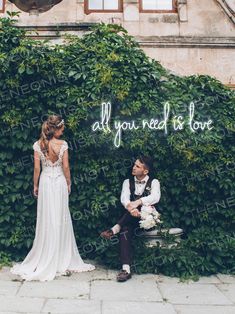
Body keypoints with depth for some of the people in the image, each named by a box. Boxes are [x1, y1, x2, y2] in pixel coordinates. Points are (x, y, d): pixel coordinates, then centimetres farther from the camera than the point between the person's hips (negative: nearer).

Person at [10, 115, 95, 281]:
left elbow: (37, 168, -2)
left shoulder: (38, 144, -4)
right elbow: (66, 167, -6)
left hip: (45, 182, 1)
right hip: (60, 182, -1)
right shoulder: (63, 144, -9)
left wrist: (35, 185, 7)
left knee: (46, 219, 8)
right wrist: (69, 183, 6)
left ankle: (45, 259, 16)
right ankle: (62, 259, 17)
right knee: (61, 218, 8)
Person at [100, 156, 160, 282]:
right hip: (132, 220, 2)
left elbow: (155, 197, -18)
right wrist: (130, 208, -32)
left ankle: (114, 229, -29)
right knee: (125, 230, -31)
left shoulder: (154, 182, 4)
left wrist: (138, 202, -35)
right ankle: (126, 269, -35)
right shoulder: (128, 182, 12)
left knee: (141, 200, -30)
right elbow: (124, 198, -8)